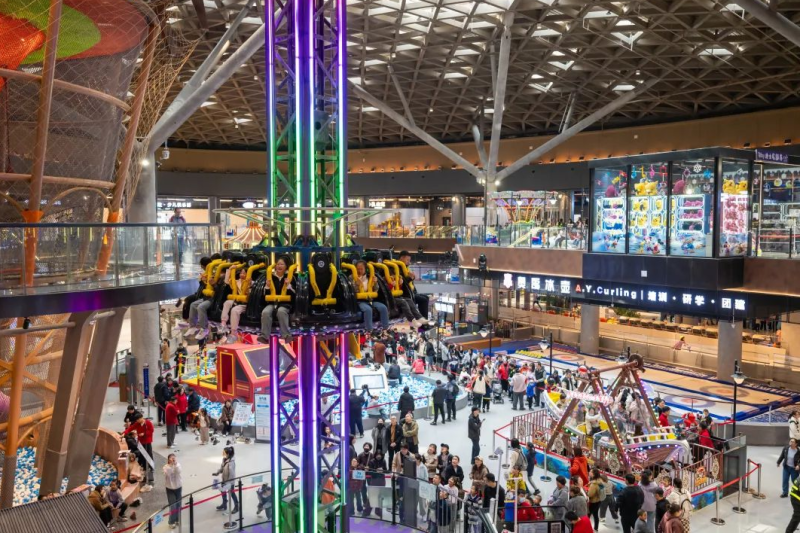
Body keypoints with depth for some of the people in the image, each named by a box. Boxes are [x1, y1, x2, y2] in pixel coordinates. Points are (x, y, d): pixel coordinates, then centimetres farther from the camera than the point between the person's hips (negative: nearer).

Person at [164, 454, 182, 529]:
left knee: (178, 505, 12)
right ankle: (171, 522, 12)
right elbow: (168, 474, -26)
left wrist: (175, 464, -33)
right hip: (170, 488, -3)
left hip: (178, 487, 3)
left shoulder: (178, 465, -7)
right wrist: (171, 464, -29)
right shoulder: (166, 467, -13)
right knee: (173, 506, -4)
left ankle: (177, 520, 31)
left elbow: (178, 472, -23)